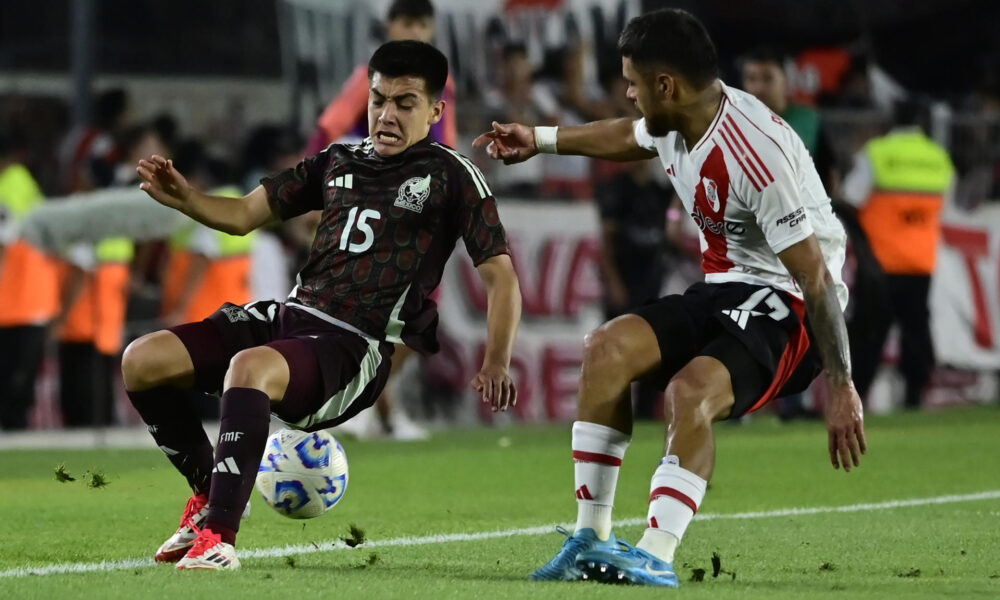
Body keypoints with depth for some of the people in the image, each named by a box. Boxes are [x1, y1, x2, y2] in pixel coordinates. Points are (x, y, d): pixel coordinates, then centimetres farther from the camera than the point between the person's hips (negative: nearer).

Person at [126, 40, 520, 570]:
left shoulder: (449, 174, 4)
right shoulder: (337, 162, 19)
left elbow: (500, 272, 1)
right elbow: (243, 214, 16)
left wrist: (496, 366, -13)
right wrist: (183, 199, -5)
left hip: (358, 346, -7)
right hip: (291, 315, 7)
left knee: (250, 368, -38)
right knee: (142, 361, -7)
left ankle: (219, 536, -35)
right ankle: (209, 493, 13)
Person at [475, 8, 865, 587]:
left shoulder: (758, 155, -27)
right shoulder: (674, 122, 0)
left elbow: (816, 276, -26)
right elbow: (628, 136, 28)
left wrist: (842, 388, -27)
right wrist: (541, 140, 40)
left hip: (788, 306, -9)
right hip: (724, 289, 9)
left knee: (691, 390, -32)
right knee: (607, 349, -9)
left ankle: (657, 557, -30)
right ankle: (592, 539, -5)